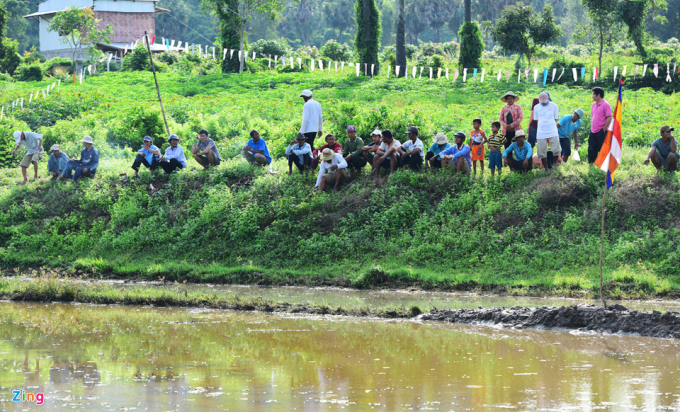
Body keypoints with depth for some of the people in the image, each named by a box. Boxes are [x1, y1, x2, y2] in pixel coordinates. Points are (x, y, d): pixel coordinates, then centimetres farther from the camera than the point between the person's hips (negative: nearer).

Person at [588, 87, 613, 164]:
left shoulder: (605, 105, -11)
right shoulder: (594, 104, 14)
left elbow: (609, 118, -15)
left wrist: (604, 129, -14)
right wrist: (591, 127, 14)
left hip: (601, 131, -8)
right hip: (593, 131, 8)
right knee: (591, 149, 9)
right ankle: (590, 163, 16)